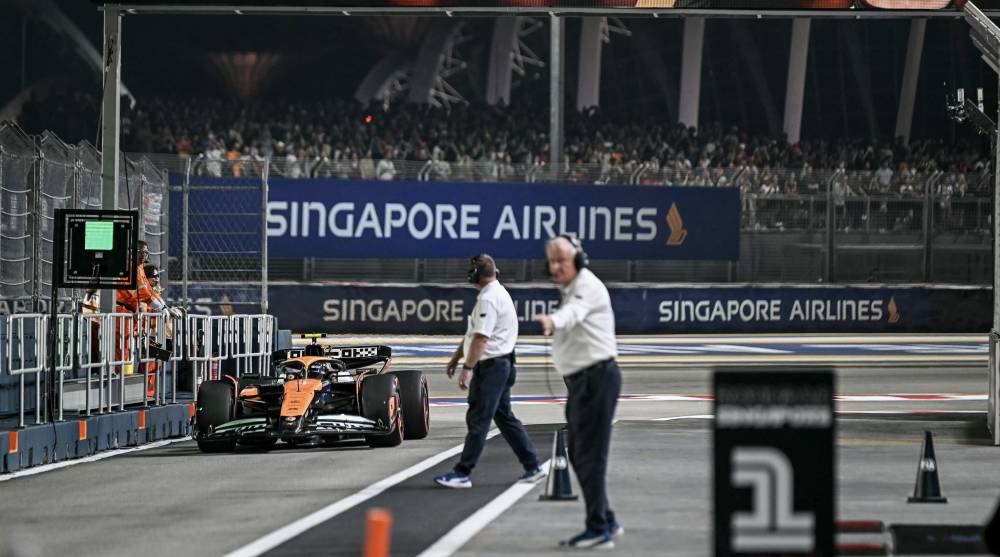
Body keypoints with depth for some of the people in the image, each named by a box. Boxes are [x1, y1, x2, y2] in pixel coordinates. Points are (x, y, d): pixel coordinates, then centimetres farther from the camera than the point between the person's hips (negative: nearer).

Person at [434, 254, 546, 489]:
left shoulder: (489, 298, -16)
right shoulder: (498, 293, 17)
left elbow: (481, 337, -24)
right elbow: (473, 333, 24)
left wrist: (467, 368, -26)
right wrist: (456, 357, 26)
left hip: (490, 366, -10)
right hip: (500, 364, 10)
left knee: (478, 419, -8)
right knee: (505, 417, 14)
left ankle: (462, 473, -6)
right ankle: (532, 467, 15)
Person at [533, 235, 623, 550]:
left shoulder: (588, 286, -14)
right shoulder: (571, 290, 19)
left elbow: (574, 312, -37)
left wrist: (552, 321, -57)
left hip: (595, 378, -11)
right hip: (582, 381, 11)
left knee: (590, 454, -11)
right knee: (578, 454, 15)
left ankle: (599, 530, -9)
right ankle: (606, 522, 24)